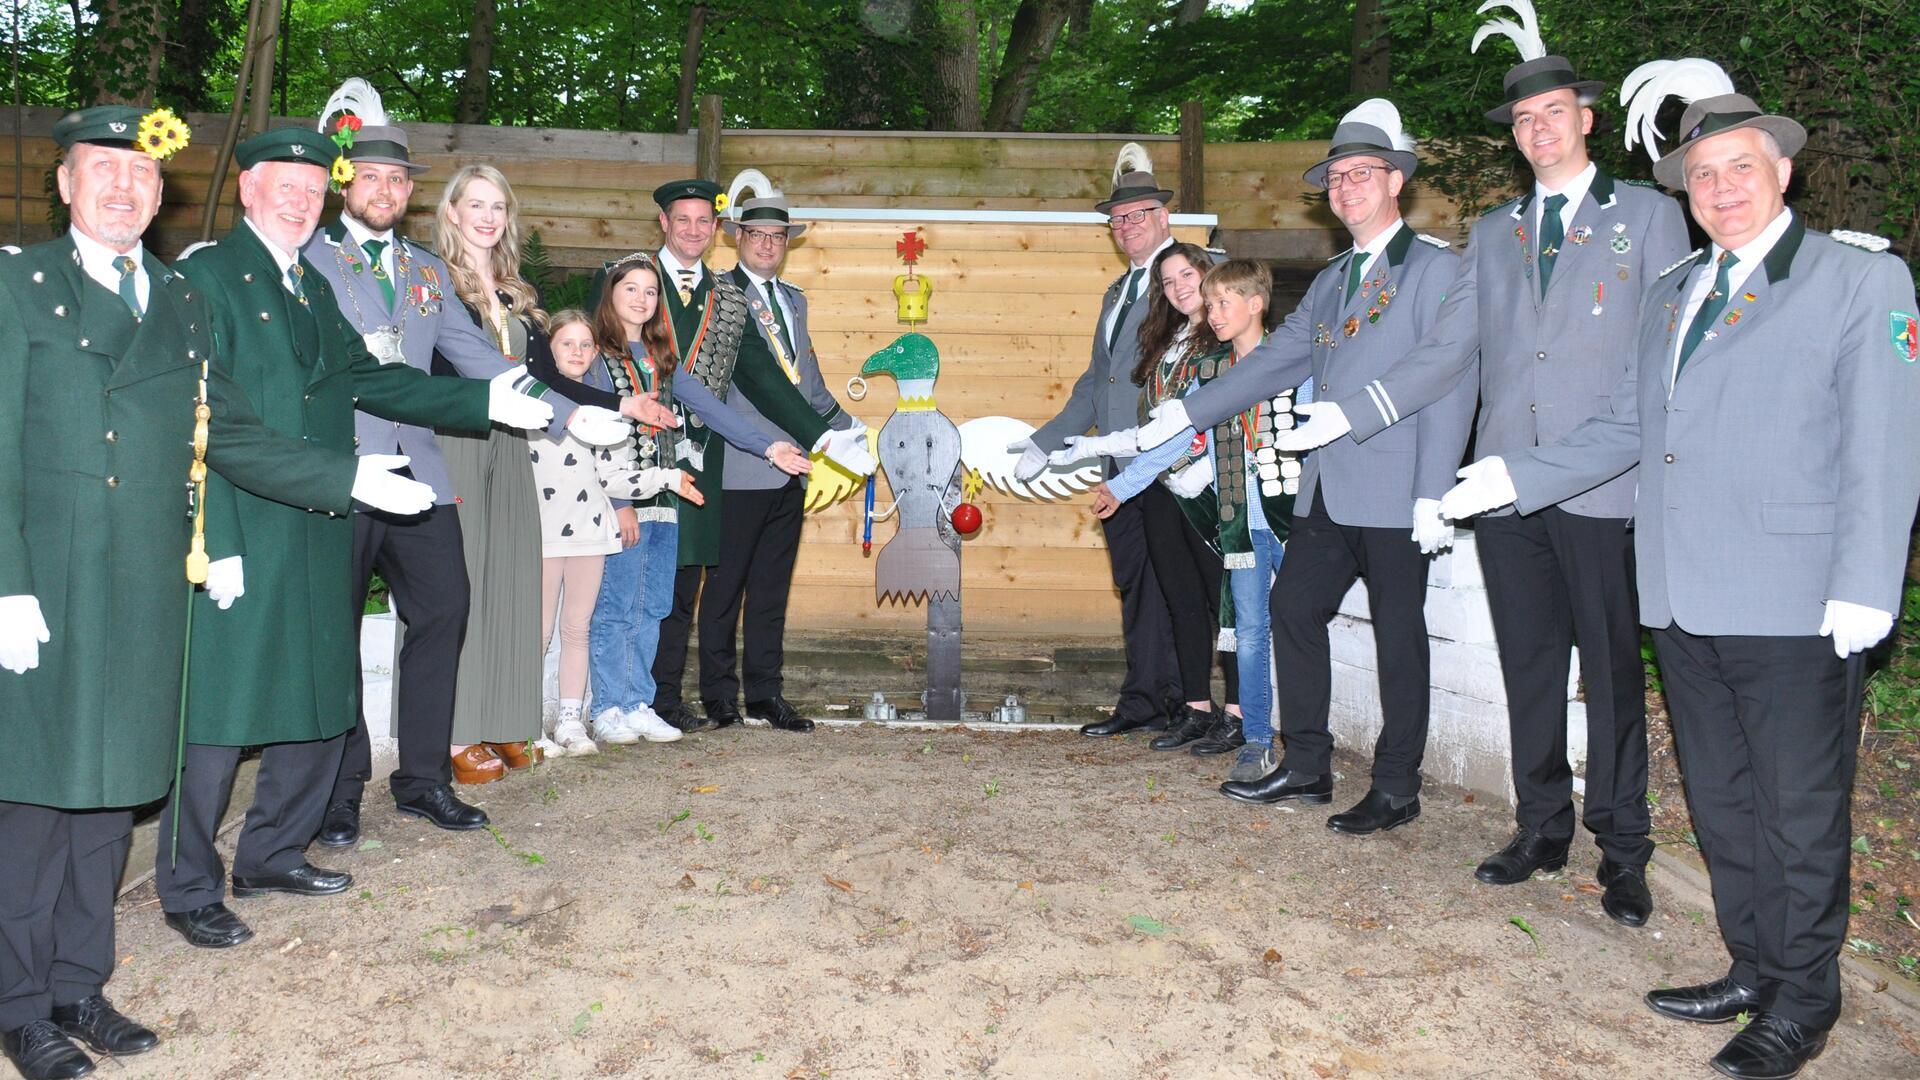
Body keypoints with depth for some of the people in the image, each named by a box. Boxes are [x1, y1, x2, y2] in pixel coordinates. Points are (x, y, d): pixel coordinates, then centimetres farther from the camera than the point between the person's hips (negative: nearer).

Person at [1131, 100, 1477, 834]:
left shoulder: (1434, 270, -5)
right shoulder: (1330, 281, 19)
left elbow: (1450, 388, -11)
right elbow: (1275, 361, 17)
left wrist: (1433, 497, -18)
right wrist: (1183, 414, 9)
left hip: (1394, 494, -7)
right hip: (1328, 492, 8)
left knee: (1398, 635, 1)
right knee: (1293, 610, 10)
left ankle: (1397, 788, 13)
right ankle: (1306, 767, 22)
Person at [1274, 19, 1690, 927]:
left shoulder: (1647, 216, 6)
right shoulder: (1493, 233, 17)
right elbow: (1445, 354, 13)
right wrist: (1345, 415, 3)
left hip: (1602, 486, -4)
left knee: (1611, 670, 1)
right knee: (1528, 666, 11)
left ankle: (1622, 851, 12)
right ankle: (1542, 828, 24)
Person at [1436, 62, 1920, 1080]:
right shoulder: (1671, 293, 16)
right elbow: (1623, 428, 19)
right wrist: (1509, 477, 8)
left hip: (1795, 610, -6)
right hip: (1685, 603, 6)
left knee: (1801, 812, 4)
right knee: (1721, 803, 15)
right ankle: (1754, 969, 31)